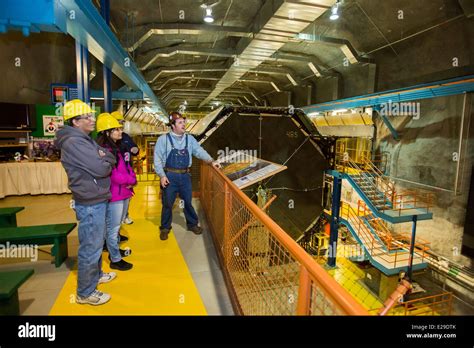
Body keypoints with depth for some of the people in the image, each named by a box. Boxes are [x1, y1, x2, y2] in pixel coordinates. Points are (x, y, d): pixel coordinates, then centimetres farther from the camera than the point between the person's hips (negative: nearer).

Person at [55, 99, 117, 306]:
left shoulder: (84, 139, 13)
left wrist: (103, 157, -12)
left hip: (96, 199, 10)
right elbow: (101, 169, -25)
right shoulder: (73, 142, -20)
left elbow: (110, 158, 10)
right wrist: (105, 161, -4)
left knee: (97, 242, 23)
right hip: (90, 203, -10)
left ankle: (95, 274, 42)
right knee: (90, 247, 2)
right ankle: (85, 292, 19)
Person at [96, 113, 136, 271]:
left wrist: (132, 179, -7)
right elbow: (113, 175, -22)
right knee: (113, 227, 4)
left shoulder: (119, 147, 11)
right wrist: (131, 180, -8)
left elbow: (127, 167, 13)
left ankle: (114, 250, 40)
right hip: (113, 195, -9)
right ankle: (115, 260, 16)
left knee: (117, 225, 23)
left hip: (124, 192, 9)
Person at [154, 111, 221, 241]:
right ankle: (165, 228, 27)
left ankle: (192, 224, 32)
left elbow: (199, 151, 1)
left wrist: (211, 161, -13)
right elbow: (157, 159, -6)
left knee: (188, 202, 13)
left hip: (185, 175, 3)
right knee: (167, 203, 8)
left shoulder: (189, 138, 5)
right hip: (170, 176, -3)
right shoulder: (164, 139, -6)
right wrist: (162, 176, -13)